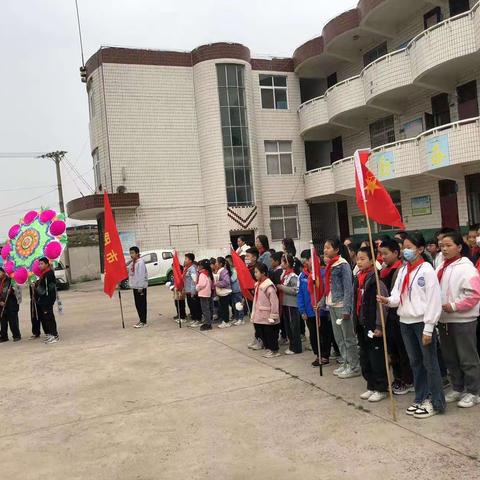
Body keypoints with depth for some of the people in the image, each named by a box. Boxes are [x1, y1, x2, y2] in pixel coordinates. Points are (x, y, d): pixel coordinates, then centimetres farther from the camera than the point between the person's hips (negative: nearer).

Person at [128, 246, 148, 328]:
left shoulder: (140, 262, -15)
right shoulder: (132, 263, 13)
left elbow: (141, 275, -19)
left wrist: (140, 287, -21)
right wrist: (130, 283, 9)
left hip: (140, 287, -9)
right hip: (135, 286, 9)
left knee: (142, 304, -4)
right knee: (137, 304, 13)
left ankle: (143, 322, 1)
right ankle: (141, 320, 23)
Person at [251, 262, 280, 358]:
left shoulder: (269, 286, -19)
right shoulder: (258, 284, 9)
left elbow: (274, 301, -20)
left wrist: (273, 315, -18)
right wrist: (254, 313, 16)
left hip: (267, 315, -8)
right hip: (259, 315, 8)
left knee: (270, 333, 2)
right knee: (262, 333, 14)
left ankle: (275, 350, 15)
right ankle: (268, 348, 27)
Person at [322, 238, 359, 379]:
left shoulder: (343, 265, -12)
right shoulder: (329, 265, 11)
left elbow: (348, 288, -15)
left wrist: (346, 309, -19)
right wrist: (322, 302, 11)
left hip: (341, 305, -8)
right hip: (331, 304, 8)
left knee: (348, 337, 1)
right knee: (338, 336, 14)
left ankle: (354, 367, 10)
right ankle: (345, 363, 26)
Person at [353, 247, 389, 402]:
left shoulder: (376, 278, -14)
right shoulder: (358, 278, 10)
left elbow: (382, 303, -16)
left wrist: (379, 326, -17)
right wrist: (355, 321, 14)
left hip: (373, 324, -8)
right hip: (361, 324, 8)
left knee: (377, 357, 2)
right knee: (365, 357, 14)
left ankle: (381, 388, 14)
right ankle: (371, 386, 27)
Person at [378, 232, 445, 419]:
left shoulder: (426, 269, -10)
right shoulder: (402, 270, 10)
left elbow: (434, 300, -13)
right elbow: (398, 296, 5)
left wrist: (428, 328, -16)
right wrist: (388, 300, -18)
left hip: (422, 322, -7)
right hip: (405, 322, 7)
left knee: (429, 362, 2)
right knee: (415, 362, 15)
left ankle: (435, 403, 13)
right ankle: (420, 399, 27)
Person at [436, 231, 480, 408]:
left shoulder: (466, 267, -13)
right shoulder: (442, 267, 11)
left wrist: (454, 306, -20)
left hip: (462, 320, -8)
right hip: (444, 319, 8)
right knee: (450, 358, 17)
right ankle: (457, 388, 31)